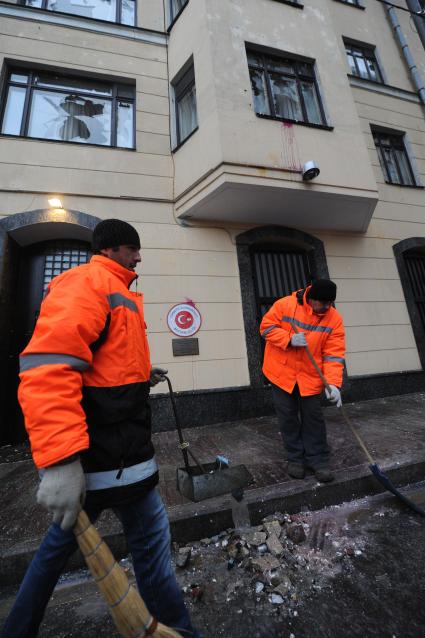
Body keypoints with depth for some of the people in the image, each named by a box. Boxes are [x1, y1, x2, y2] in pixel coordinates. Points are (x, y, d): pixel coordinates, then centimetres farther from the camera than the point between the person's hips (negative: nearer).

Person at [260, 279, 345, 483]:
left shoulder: (334, 319, -9)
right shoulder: (285, 305, -14)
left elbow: (334, 354, -11)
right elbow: (266, 327, -8)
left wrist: (333, 383, -21)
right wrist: (289, 339, -24)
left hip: (310, 377, 1)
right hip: (282, 373, -1)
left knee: (313, 419, 10)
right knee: (288, 418, 9)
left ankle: (318, 460, 29)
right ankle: (295, 459, 28)